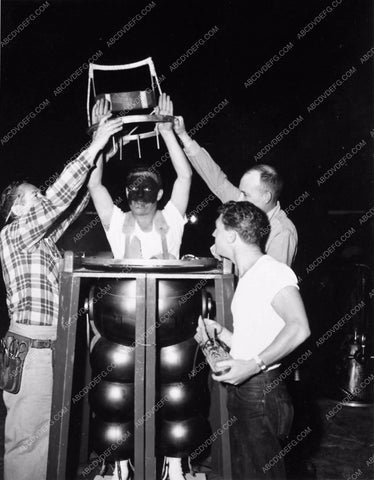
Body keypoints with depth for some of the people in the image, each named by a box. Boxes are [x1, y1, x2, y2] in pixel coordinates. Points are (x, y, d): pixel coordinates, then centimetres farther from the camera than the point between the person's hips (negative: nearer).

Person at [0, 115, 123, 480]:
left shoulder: (43, 240, 17)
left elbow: (72, 205, 17)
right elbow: (57, 198, -15)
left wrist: (100, 158, 13)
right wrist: (94, 147, -12)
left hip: (48, 350, 8)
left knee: (43, 438, 12)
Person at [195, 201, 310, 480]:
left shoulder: (271, 270, -15)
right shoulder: (247, 277, 15)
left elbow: (299, 328, -29)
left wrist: (252, 365, -28)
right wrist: (219, 332, 6)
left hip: (262, 391, -9)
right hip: (242, 390, 9)